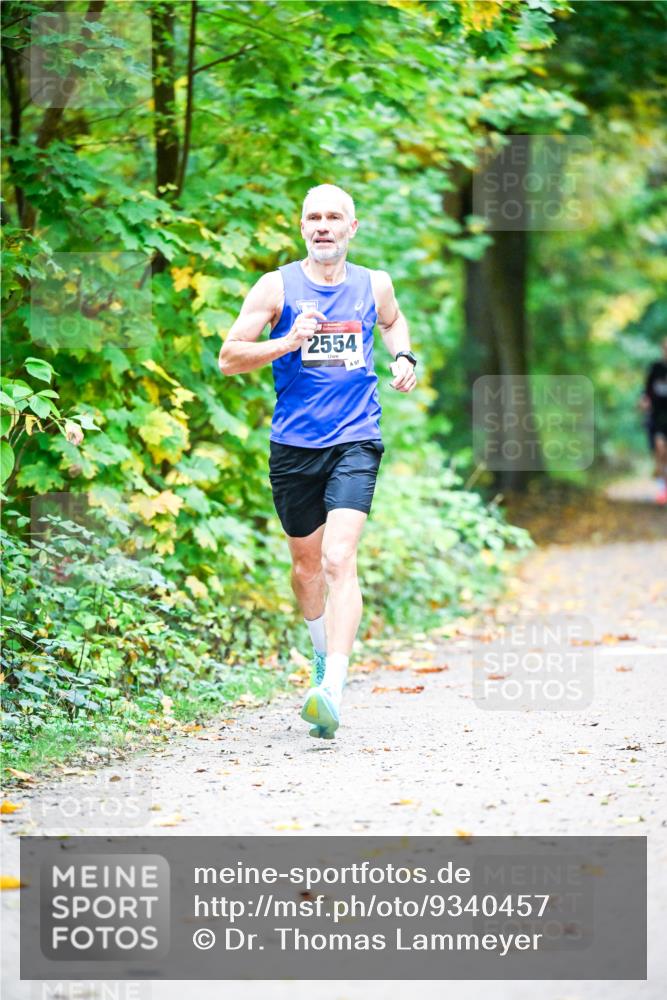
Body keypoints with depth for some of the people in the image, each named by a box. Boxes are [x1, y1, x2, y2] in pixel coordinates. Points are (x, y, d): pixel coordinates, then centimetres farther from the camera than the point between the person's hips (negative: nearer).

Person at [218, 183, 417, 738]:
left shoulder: (374, 285, 6)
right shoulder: (278, 286, -1)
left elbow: (394, 321, 31)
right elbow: (228, 359, -3)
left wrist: (404, 357, 10)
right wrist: (285, 343, -18)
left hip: (355, 441, -1)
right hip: (294, 443, 1)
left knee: (339, 559, -18)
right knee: (306, 563, 15)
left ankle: (332, 693, -27)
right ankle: (325, 655, 44)